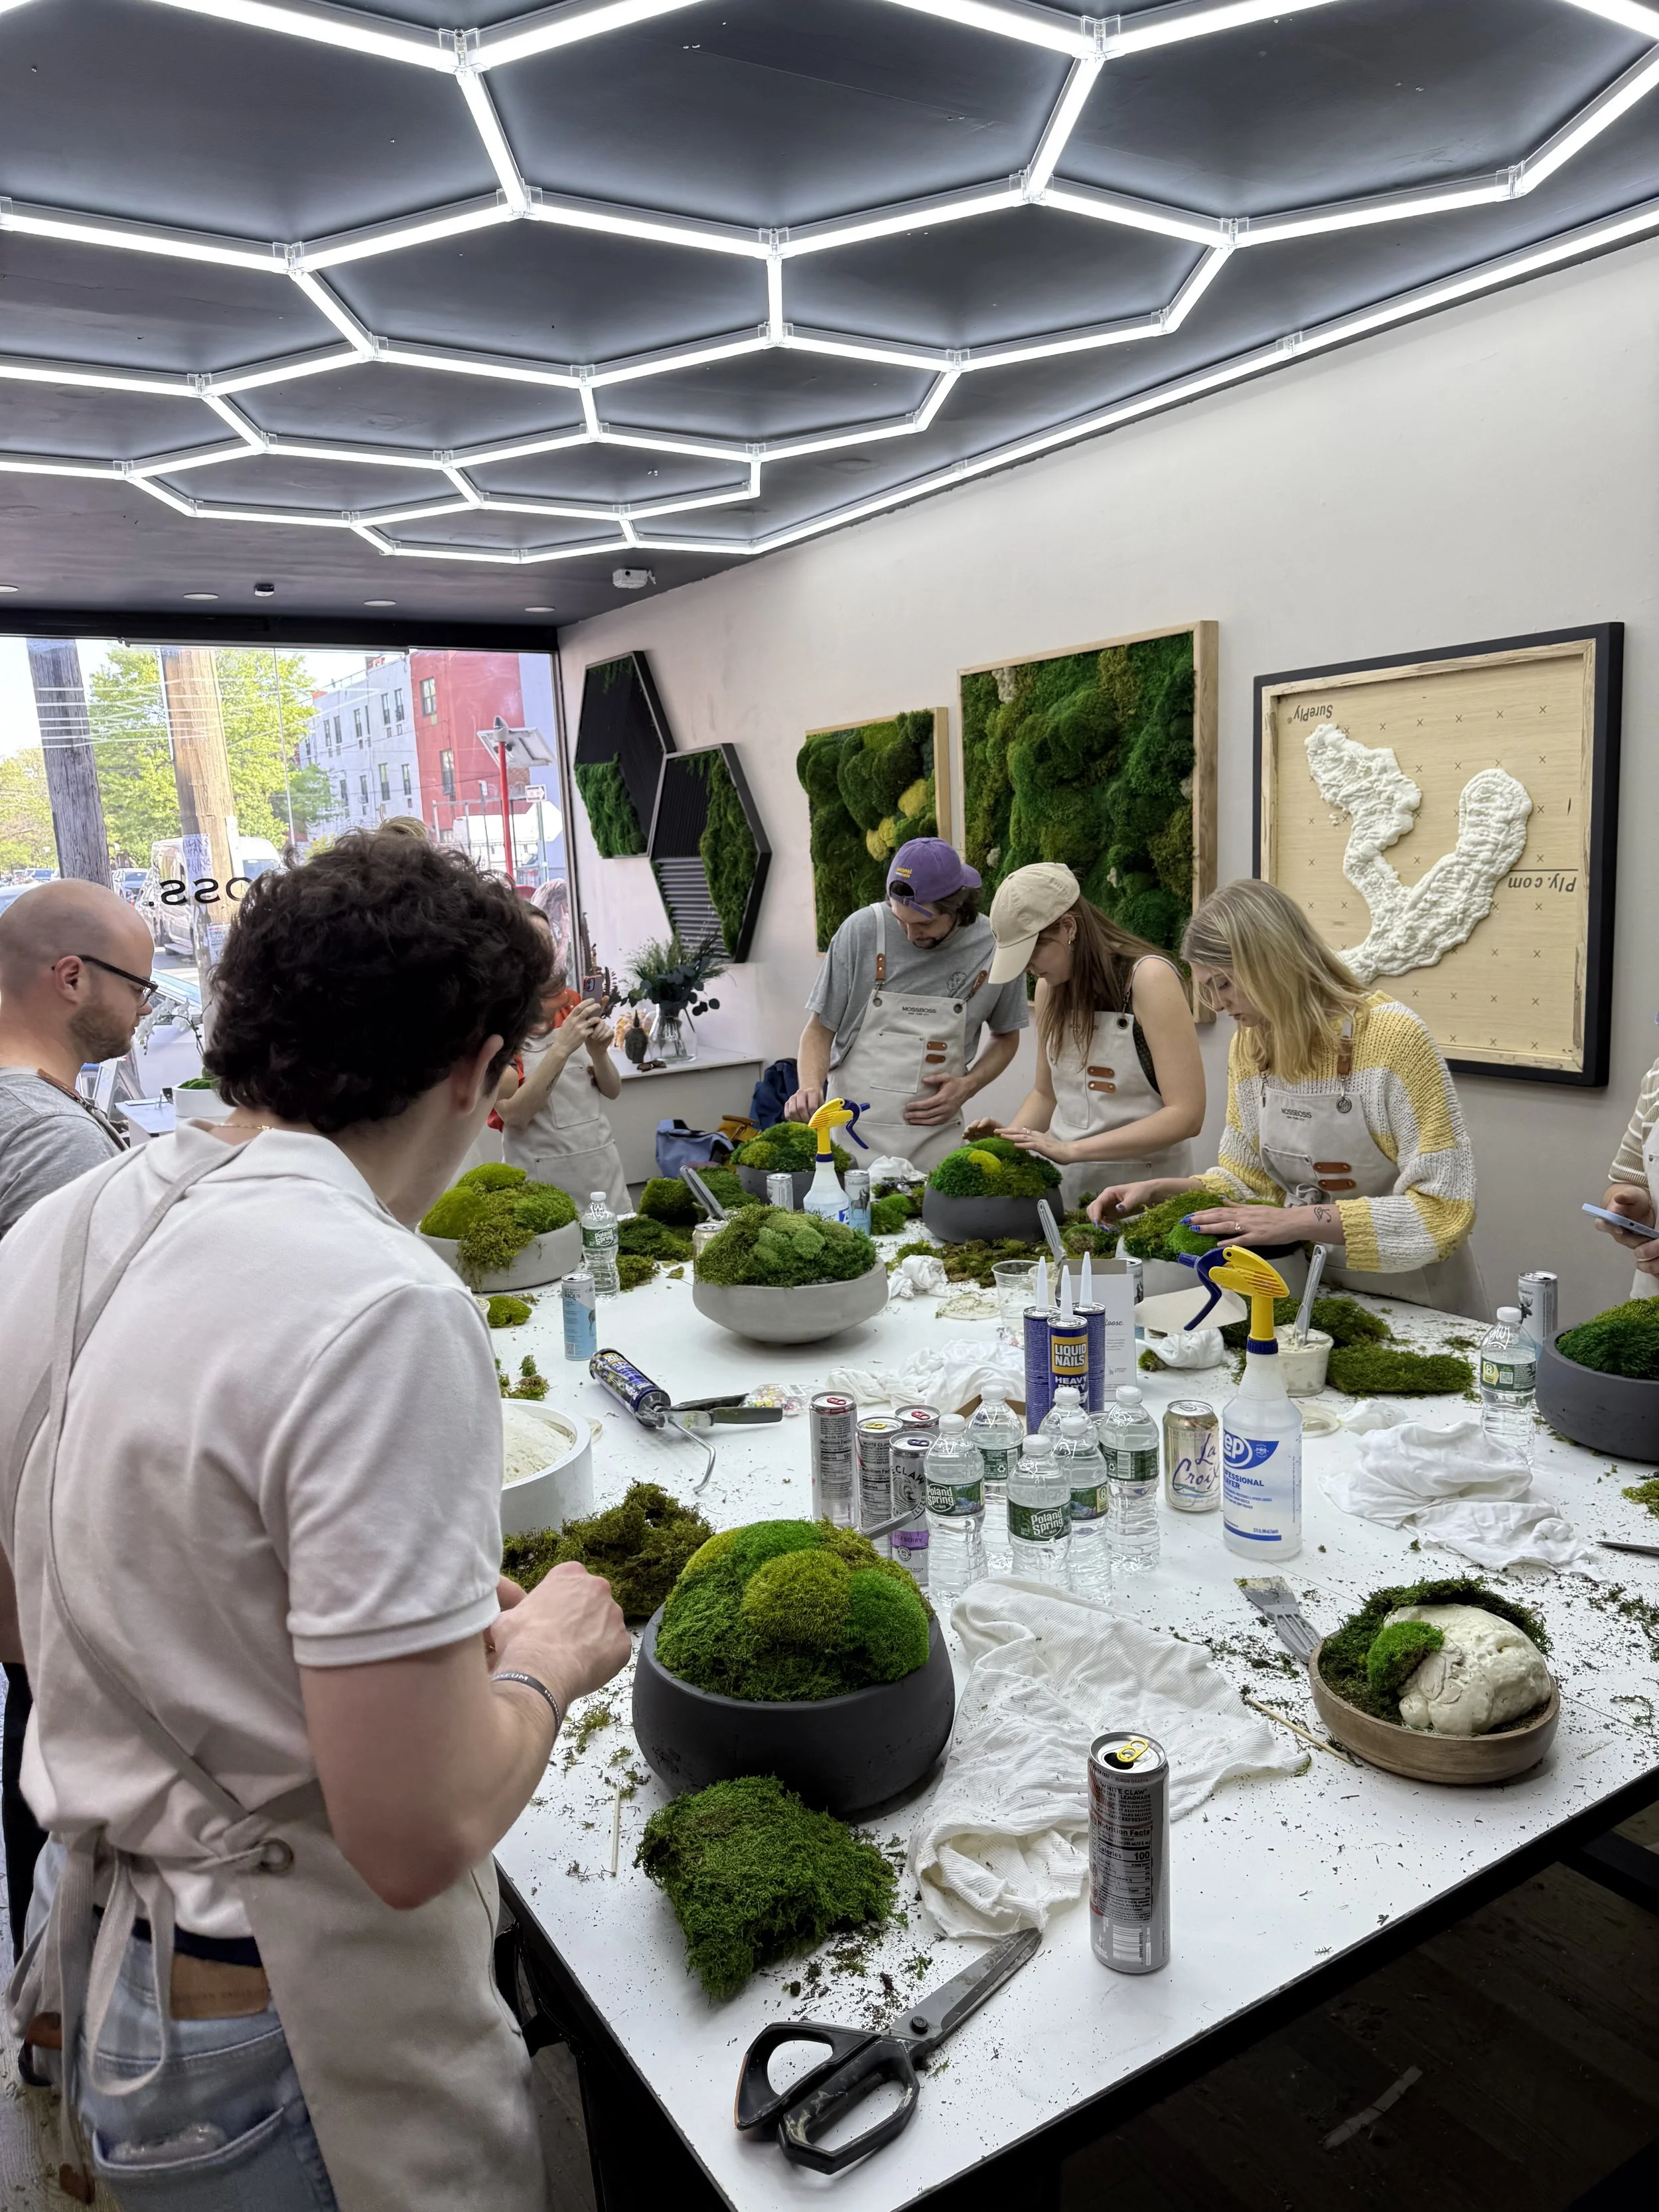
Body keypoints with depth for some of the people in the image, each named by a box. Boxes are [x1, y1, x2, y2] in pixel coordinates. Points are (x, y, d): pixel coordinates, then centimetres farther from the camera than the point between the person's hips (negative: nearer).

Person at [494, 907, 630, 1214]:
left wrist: (598, 1052, -11)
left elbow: (612, 1091, 9)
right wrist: (562, 1048, -25)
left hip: (602, 1163, 5)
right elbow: (514, 1116, -18)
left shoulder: (570, 1002, 5)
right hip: (542, 1176, -5)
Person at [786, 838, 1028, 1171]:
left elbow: (1006, 1037, 15)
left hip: (935, 1139, 1)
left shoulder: (996, 948, -3)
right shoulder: (862, 930, -8)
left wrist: (967, 1087, -2)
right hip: (852, 1131, -1)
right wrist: (810, 1088, -17)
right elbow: (819, 1029, 1)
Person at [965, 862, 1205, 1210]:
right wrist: (1008, 1136, -4)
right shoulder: (1049, 985, 6)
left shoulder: (1148, 977, -14)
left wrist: (1071, 1149, -23)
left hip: (1142, 1192, -5)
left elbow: (1186, 1115, -18)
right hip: (1066, 1185, 5)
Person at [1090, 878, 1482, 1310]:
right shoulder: (1249, 1044, 1)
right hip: (1321, 1291, 6)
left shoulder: (1393, 1035, -18)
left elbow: (1443, 1209, -21)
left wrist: (1299, 1220, -27)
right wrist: (1160, 1190, -5)